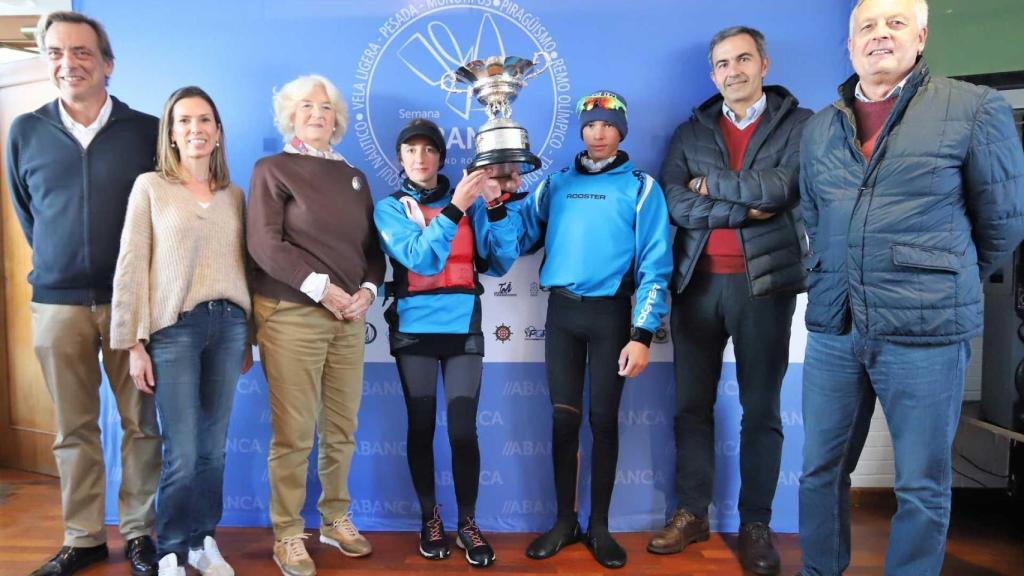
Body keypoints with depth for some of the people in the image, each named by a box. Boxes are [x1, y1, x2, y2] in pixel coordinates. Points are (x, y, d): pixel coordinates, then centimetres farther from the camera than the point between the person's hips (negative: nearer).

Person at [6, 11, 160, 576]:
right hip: (57, 304, 2)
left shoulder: (147, 131, -1)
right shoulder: (24, 133, 5)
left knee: (141, 423, 5)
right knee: (74, 429, 9)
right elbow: (26, 214, 16)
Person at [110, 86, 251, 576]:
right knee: (182, 452, -2)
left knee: (213, 447, 8)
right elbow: (131, 266, -2)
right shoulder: (150, 187, 2)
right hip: (174, 327, -3)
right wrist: (133, 343, -7)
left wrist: (247, 338, 14)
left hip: (227, 324, 3)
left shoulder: (233, 195, 12)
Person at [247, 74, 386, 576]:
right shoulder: (272, 169, 3)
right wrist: (320, 288, -15)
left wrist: (367, 290, -4)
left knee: (341, 429, 9)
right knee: (293, 433, -1)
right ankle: (288, 535, 14)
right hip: (291, 314, -4)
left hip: (349, 316, 5)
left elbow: (372, 246, 15)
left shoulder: (353, 177, 17)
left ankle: (336, 519, 26)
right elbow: (265, 243, -10)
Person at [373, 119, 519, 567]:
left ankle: (468, 524, 15)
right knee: (421, 426, 7)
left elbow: (502, 261, -1)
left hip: (463, 326, 1)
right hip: (414, 328, 0)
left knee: (463, 429, -2)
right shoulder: (390, 207, 2)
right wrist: (455, 208, -24)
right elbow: (420, 258, -16)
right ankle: (430, 518, 26)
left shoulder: (469, 203, 6)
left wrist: (496, 207, -12)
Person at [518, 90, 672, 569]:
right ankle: (565, 520, 21)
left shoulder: (641, 187, 3)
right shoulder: (555, 183, 11)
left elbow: (654, 265, -3)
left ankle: (599, 526, 20)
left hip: (610, 312, -2)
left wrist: (642, 334, -10)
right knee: (564, 417, 5)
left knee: (603, 419, 5)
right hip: (561, 310, 2)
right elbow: (518, 240, 6)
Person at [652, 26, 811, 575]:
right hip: (697, 282, 2)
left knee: (761, 409, 6)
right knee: (692, 405, 8)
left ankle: (755, 525, 18)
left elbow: (780, 186, -13)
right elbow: (675, 204, -4)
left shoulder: (799, 124, 6)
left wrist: (710, 185, -3)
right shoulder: (690, 133, 11)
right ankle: (691, 513, 21)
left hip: (765, 282, -2)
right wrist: (746, 208, -10)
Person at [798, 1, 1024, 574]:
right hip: (833, 328, 4)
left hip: (927, 331, -3)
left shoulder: (975, 108, -2)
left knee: (922, 486, 8)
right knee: (821, 469, 13)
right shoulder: (819, 128, 10)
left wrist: (942, 289, 12)